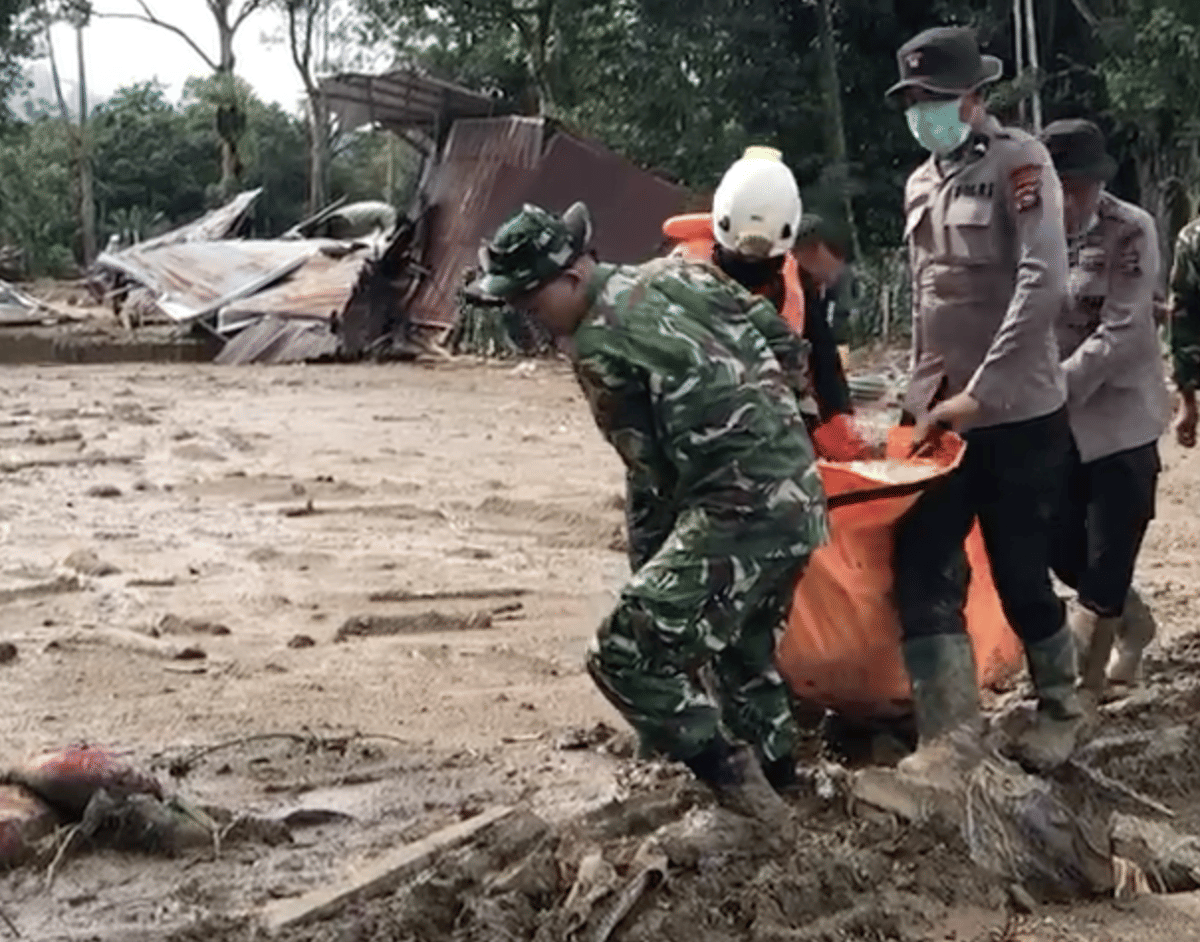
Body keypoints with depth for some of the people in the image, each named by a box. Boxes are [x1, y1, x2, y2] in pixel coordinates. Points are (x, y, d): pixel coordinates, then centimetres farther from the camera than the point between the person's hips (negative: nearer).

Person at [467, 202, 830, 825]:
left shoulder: (598, 345, -11)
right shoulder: (675, 272, 12)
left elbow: (651, 469, -6)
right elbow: (786, 346, 16)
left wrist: (650, 560, 5)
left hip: (740, 511, -10)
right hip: (800, 497, 10)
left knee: (627, 656, -11)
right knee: (743, 649, 27)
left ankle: (740, 791, -7)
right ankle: (777, 790, 36)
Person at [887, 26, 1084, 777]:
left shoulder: (1019, 161, -10)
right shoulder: (921, 184, 12)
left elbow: (1044, 285, -21)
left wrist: (978, 392, -22)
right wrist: (925, 399, 12)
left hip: (1018, 416, -6)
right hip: (945, 417, 6)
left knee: (1020, 575, 4)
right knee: (923, 571, -3)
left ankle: (1061, 709, 27)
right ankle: (949, 737, 1)